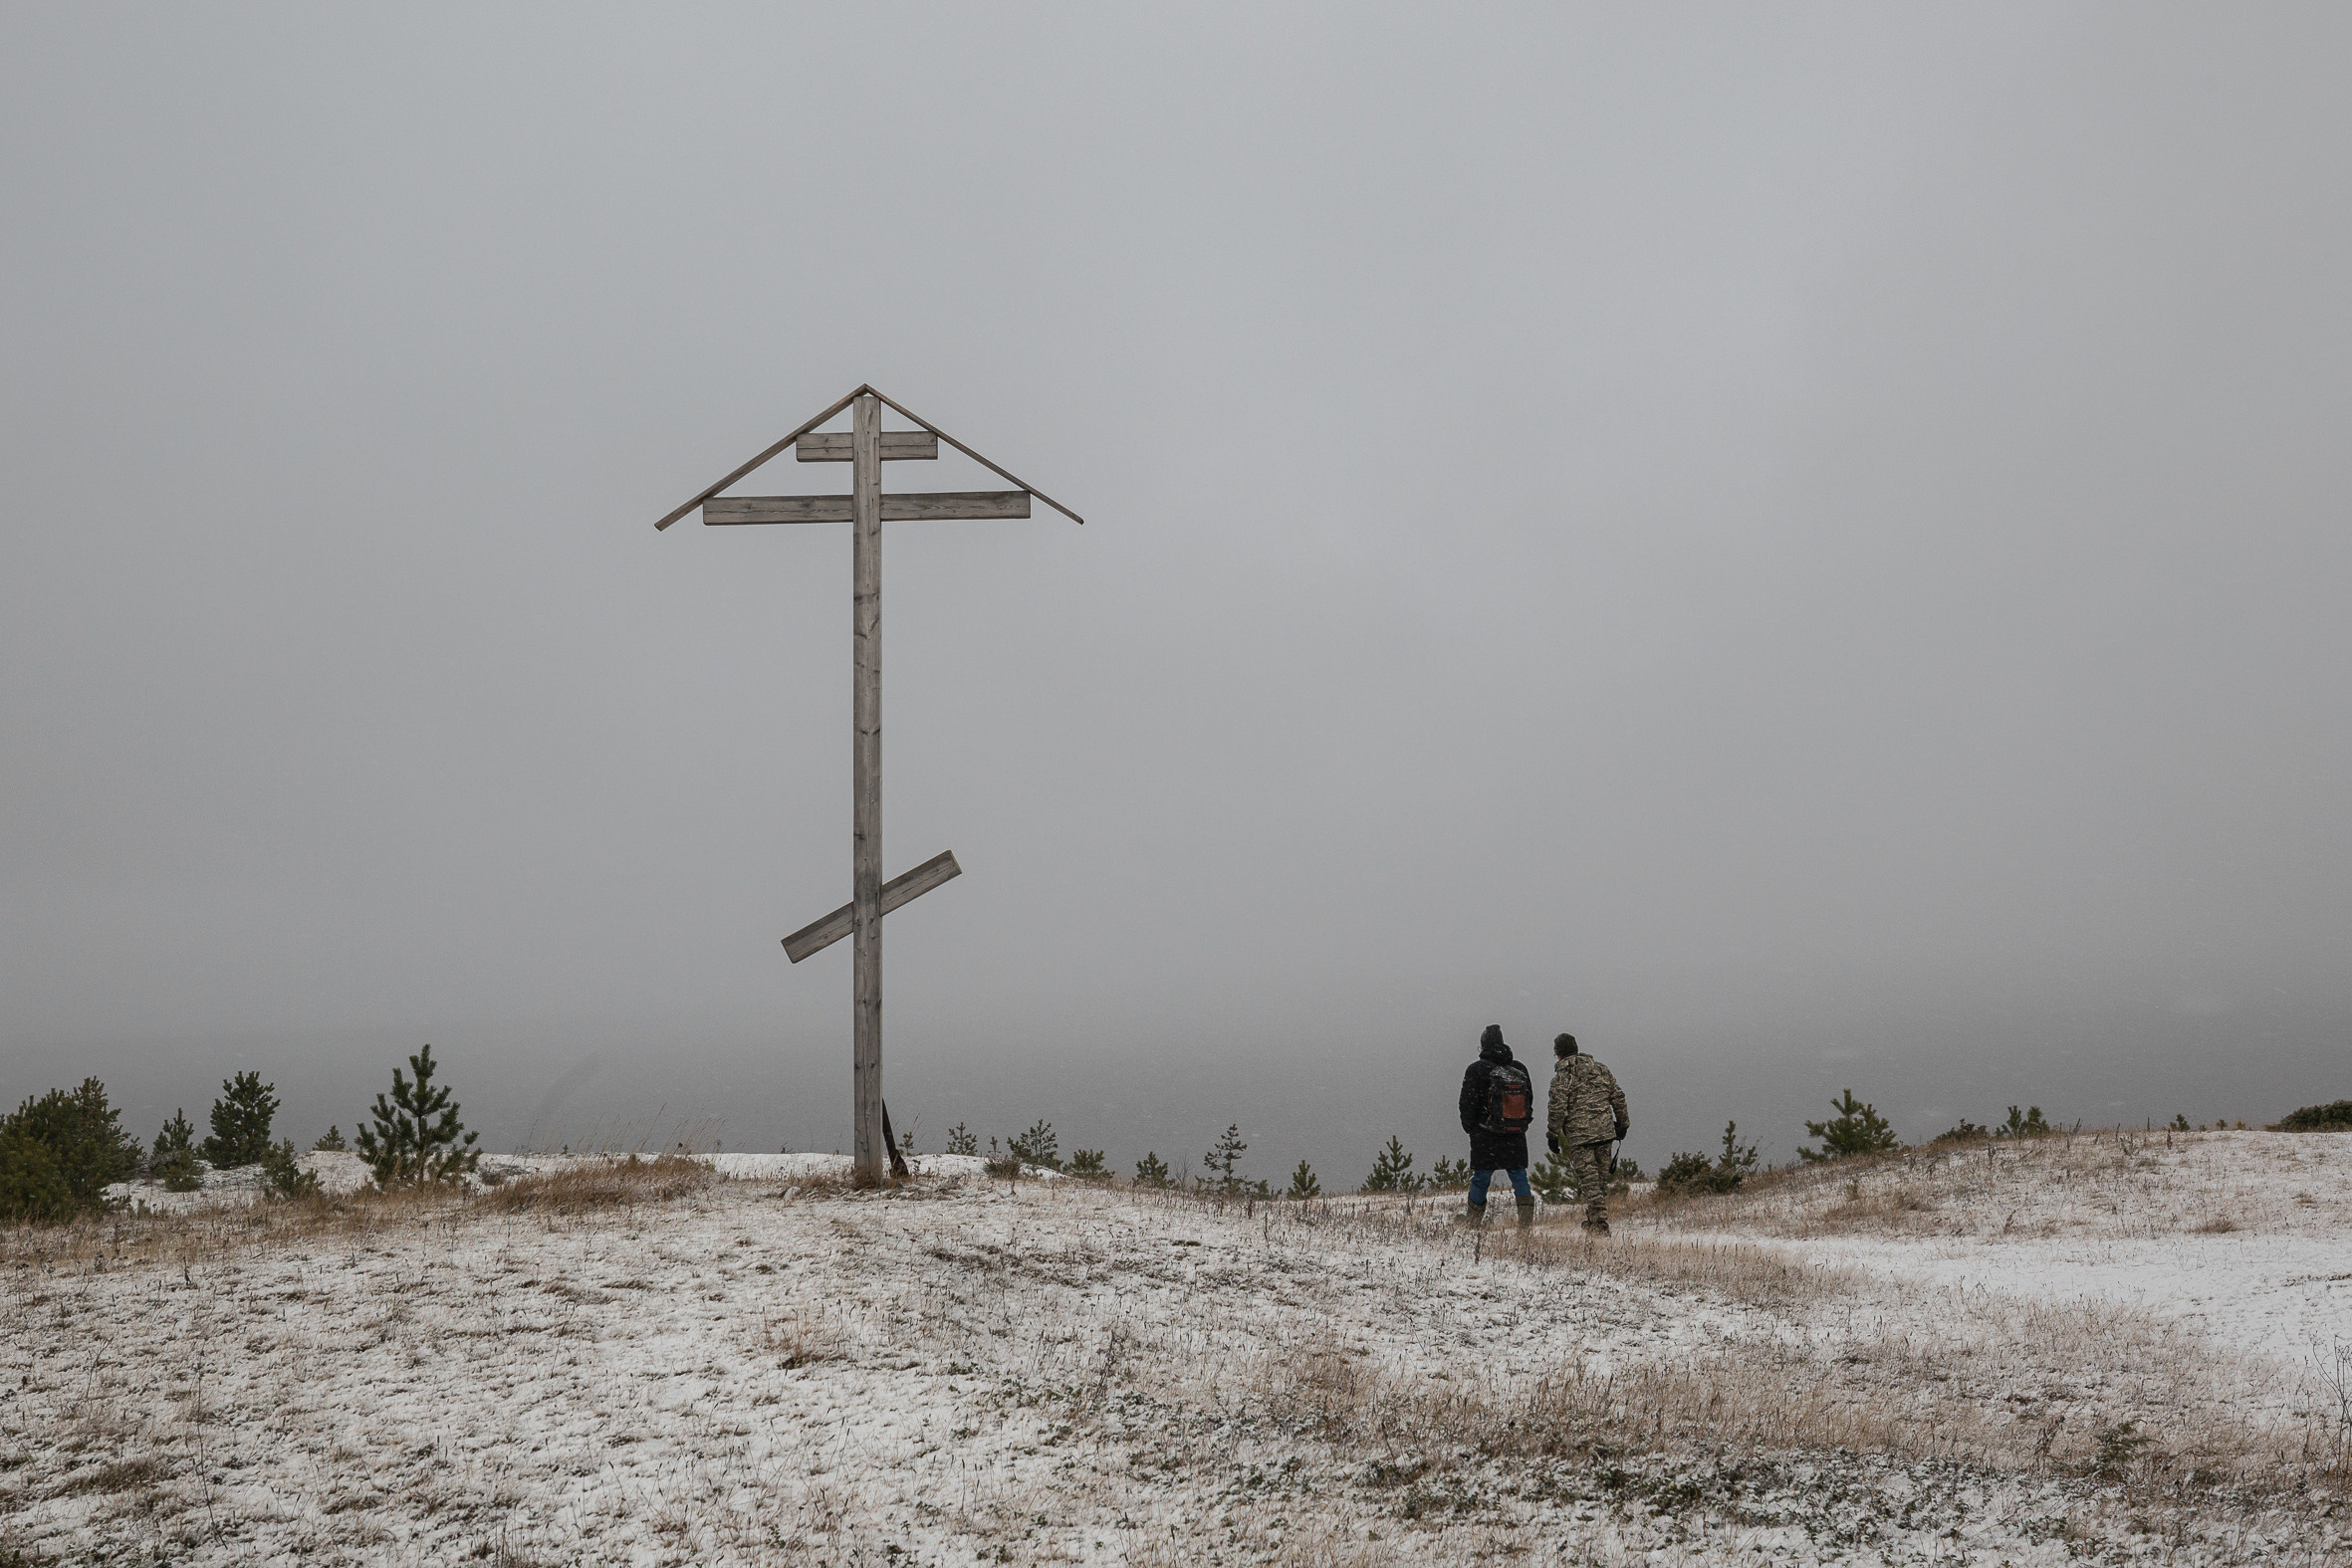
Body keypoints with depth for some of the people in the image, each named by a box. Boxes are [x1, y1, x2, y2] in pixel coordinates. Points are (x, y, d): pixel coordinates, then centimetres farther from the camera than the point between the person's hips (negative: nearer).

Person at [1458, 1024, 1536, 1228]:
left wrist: (1469, 1127, 7)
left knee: (1481, 1177, 8)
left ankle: (1473, 1219, 20)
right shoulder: (1519, 1069, 5)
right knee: (1519, 1175, 7)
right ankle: (1526, 1216, -6)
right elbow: (1529, 1099, 13)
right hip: (1516, 1135, 3)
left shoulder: (1477, 1070, -8)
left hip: (1486, 1136, -3)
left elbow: (1468, 1103, -6)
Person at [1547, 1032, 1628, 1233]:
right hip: (1605, 1132, 5)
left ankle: (1600, 1222, -12)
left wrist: (1552, 1134, -2)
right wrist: (1622, 1124, 20)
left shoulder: (1561, 1077, -5)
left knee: (1588, 1180, -4)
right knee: (1601, 1178, 15)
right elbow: (1618, 1097, 12)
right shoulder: (1601, 1069, 11)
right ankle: (1594, 1220, 24)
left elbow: (1557, 1109, -11)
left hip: (1579, 1136, -5)